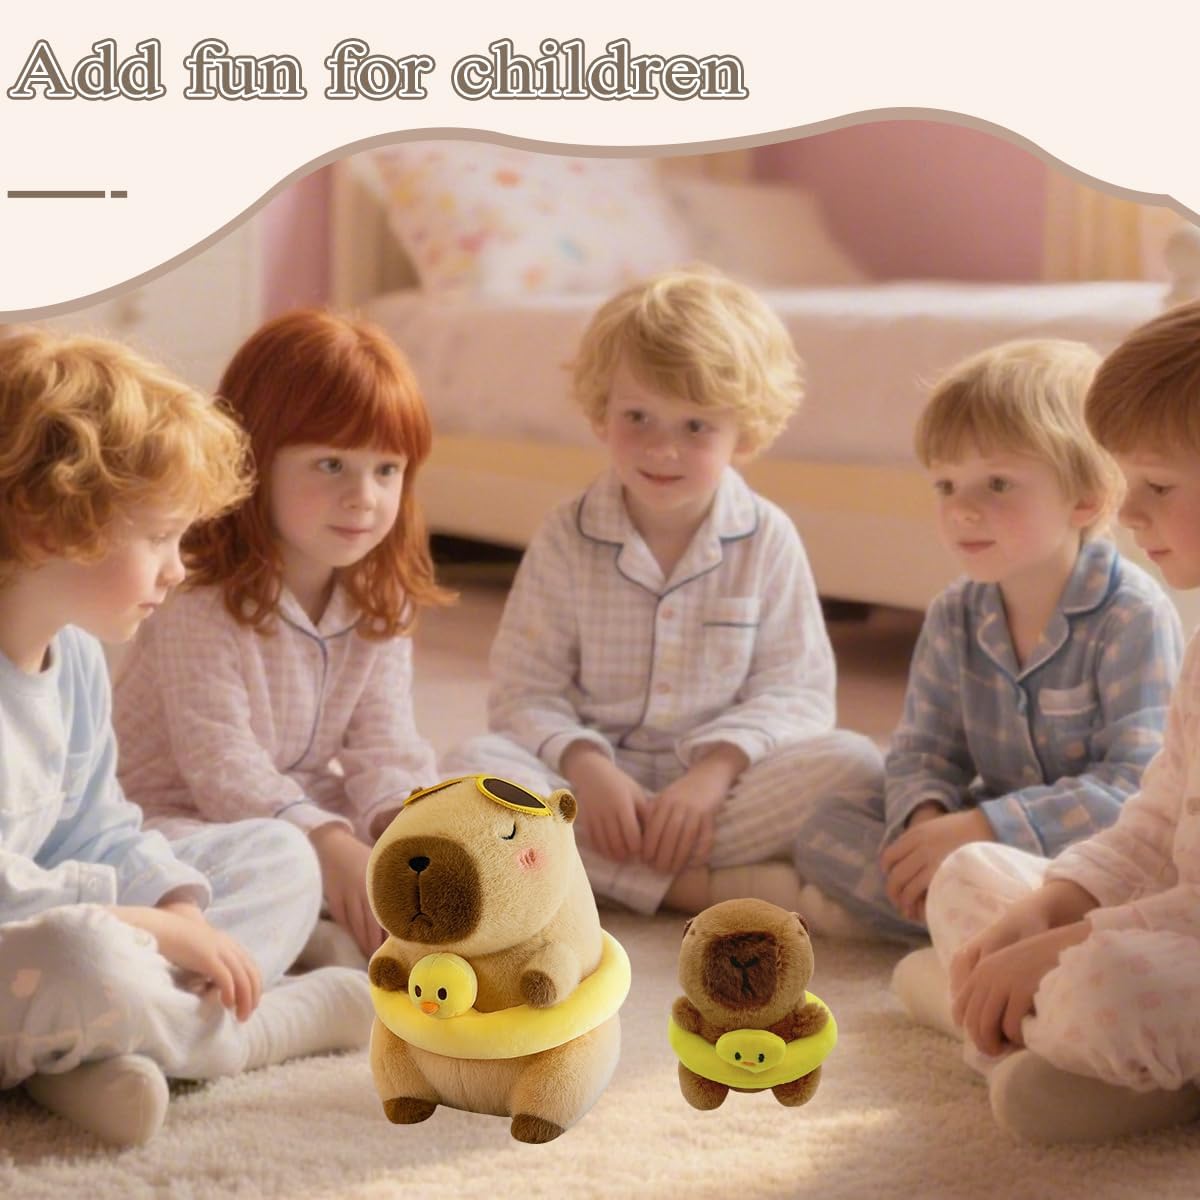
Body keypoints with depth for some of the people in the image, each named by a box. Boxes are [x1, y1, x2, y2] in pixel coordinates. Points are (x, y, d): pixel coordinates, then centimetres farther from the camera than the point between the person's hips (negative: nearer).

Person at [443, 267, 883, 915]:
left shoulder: (767, 539, 1)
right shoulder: (564, 541, 0)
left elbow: (796, 691, -4)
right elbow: (524, 693, -3)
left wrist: (716, 769, -22)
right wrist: (583, 763, -23)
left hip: (725, 778, 0)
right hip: (595, 782, 0)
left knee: (854, 762, -25)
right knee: (472, 764, -29)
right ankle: (704, 887, -33)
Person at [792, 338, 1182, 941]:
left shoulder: (1134, 618, -18)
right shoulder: (954, 617, 3)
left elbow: (1138, 785, -24)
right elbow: (923, 749, 4)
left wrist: (980, 829, -31)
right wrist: (925, 817, -22)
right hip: (989, 835, 6)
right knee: (825, 830, -10)